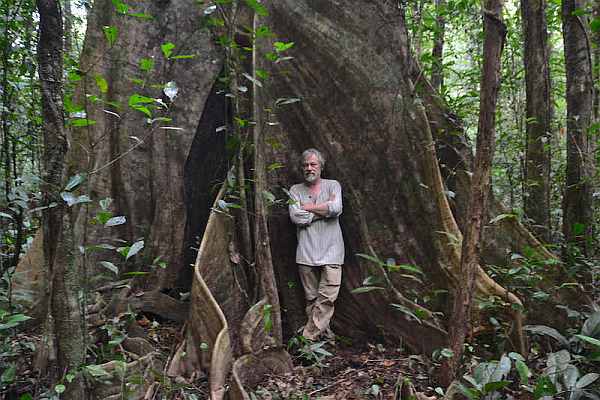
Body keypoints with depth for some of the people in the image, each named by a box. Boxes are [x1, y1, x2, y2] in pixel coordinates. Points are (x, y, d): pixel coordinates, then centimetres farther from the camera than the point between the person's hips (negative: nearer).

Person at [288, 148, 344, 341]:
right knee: (311, 297, 4)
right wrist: (325, 209, -5)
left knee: (328, 297, -8)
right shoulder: (296, 190, 9)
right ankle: (322, 331, 18)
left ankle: (309, 336, 0)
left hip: (331, 251, -1)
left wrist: (307, 207, -4)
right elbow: (296, 217, -7)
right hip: (306, 252, 1)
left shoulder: (333, 185, 8)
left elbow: (336, 209, -11)